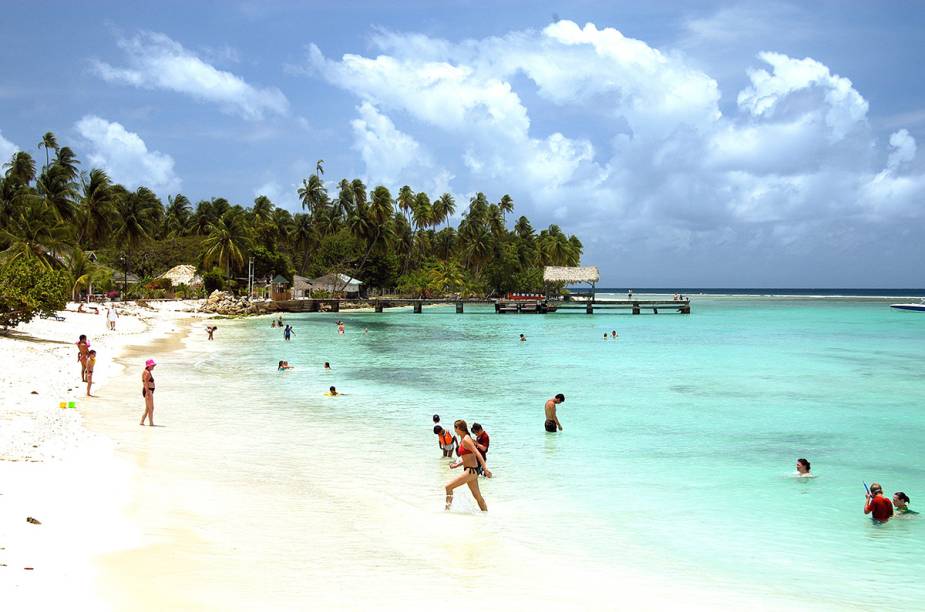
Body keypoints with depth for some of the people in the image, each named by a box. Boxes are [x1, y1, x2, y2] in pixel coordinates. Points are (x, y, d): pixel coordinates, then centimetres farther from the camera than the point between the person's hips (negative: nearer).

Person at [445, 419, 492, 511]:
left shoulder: (465, 440, -15)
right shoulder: (463, 440, 13)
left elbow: (477, 454, -22)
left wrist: (485, 468, -29)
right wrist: (458, 464, 19)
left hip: (471, 470, -10)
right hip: (471, 470, 10)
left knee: (448, 487, -8)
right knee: (477, 496, 14)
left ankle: (447, 508, -2)